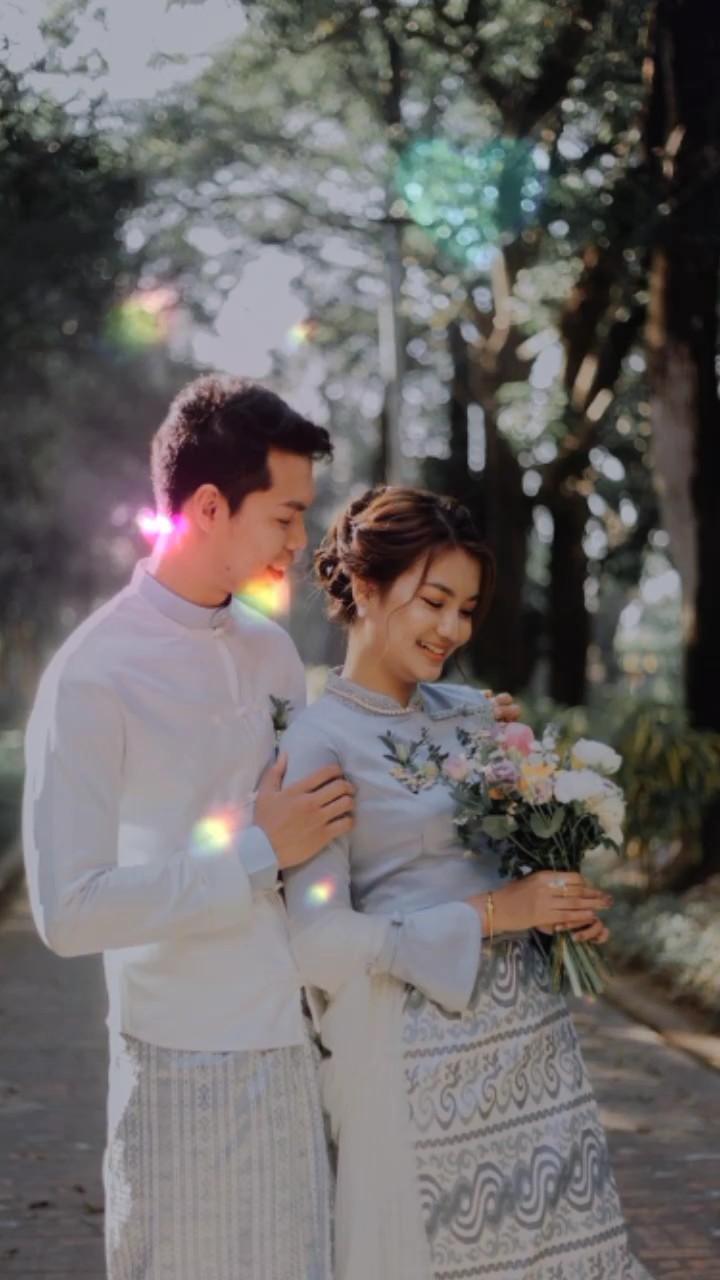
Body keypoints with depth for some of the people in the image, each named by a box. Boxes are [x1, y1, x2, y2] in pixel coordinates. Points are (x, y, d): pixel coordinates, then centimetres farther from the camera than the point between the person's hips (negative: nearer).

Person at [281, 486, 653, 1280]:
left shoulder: (473, 714, 10)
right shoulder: (317, 745, -9)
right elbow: (318, 942, -15)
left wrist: (568, 909, 0)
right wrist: (489, 915, -17)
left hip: (531, 1036, 6)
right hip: (416, 1059, -6)